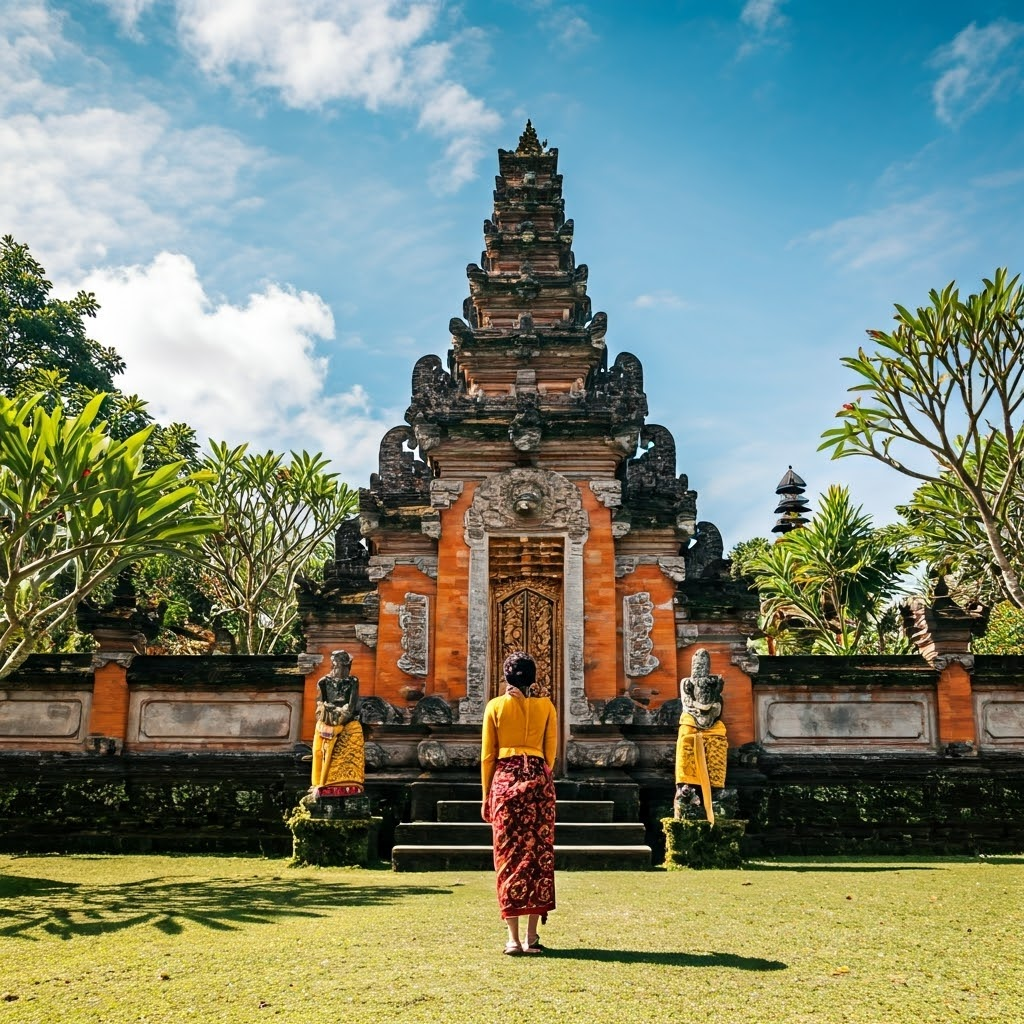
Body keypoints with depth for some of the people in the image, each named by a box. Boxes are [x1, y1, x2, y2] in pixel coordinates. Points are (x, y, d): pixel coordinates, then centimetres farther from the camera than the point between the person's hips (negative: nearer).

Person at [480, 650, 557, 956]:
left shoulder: (495, 706, 3)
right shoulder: (546, 706, 6)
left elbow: (487, 755, 3)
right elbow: (550, 753, 9)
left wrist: (486, 795, 10)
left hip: (505, 779, -1)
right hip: (539, 779, 1)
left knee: (509, 855, 3)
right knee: (539, 854, 5)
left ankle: (513, 938, 1)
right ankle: (531, 937, 5)